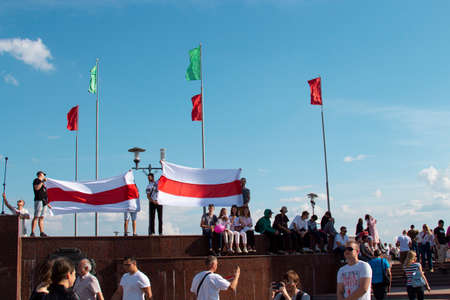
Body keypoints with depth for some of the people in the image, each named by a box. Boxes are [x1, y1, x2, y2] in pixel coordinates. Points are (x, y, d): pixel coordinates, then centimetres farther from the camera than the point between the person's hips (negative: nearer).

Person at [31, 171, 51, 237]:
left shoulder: (42, 182, 26)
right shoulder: (36, 180, 2)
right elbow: (36, 188, -18)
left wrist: (47, 203, 23)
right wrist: (42, 181, -13)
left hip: (44, 202, 8)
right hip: (39, 200, -8)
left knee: (41, 218, 4)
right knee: (36, 217, -13)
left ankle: (42, 232, 0)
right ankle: (32, 233, -16)